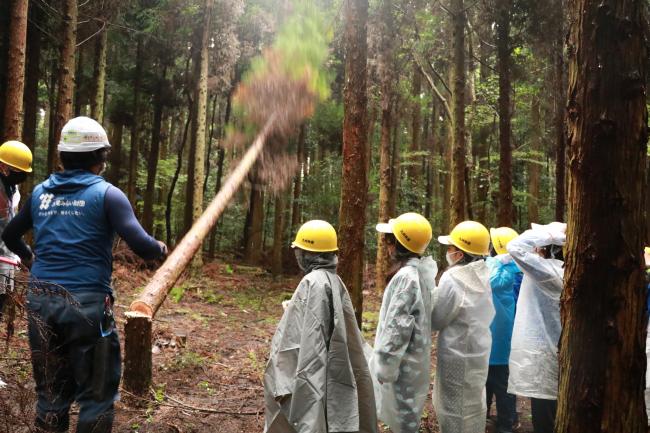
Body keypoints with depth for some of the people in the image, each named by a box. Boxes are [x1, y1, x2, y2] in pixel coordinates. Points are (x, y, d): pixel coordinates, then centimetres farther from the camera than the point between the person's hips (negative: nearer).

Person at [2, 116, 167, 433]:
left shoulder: (40, 192, 10)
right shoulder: (106, 194, -7)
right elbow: (141, 246, -16)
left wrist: (27, 256, 44)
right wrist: (160, 249, 6)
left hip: (40, 300, 6)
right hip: (86, 302, -5)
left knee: (51, 392, 18)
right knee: (96, 394, 7)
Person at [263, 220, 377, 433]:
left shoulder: (313, 283, -18)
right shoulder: (334, 281, 7)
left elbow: (309, 341, -22)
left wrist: (285, 386, -21)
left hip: (308, 379, -8)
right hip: (329, 376, 9)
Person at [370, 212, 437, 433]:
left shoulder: (406, 276, -23)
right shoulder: (422, 272, 6)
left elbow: (397, 326, -23)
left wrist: (385, 365, -16)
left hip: (403, 362, -9)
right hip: (413, 357, 9)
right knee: (407, 414, 20)